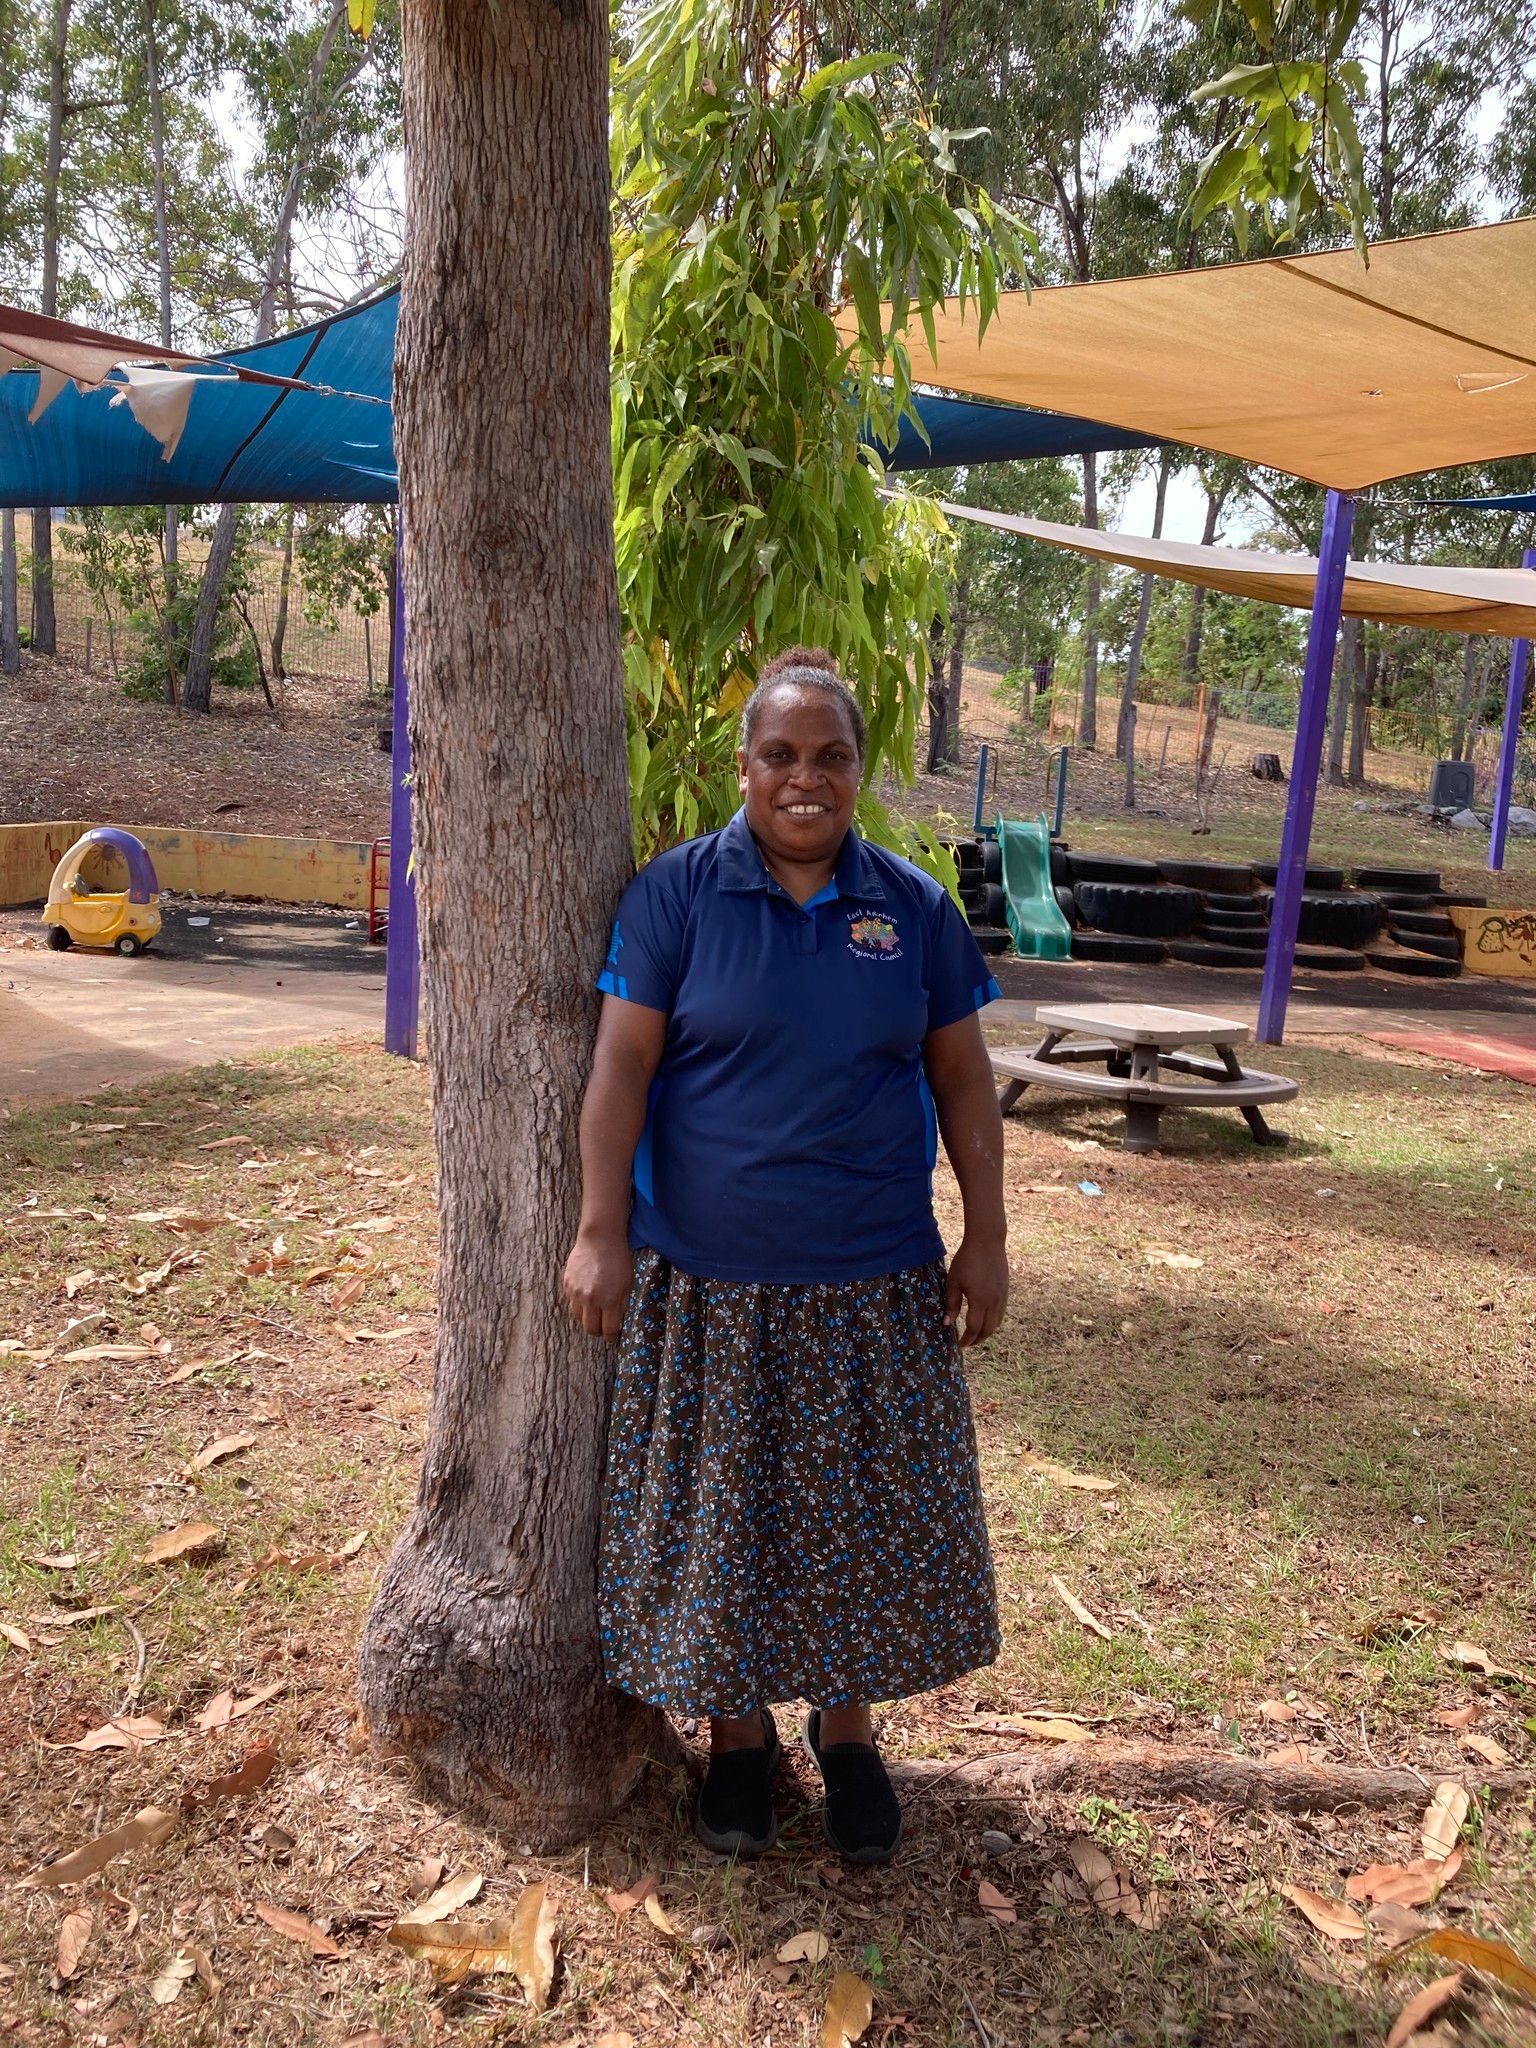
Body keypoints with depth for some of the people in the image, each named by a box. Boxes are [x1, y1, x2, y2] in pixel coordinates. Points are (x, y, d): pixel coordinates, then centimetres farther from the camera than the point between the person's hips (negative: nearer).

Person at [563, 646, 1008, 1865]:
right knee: (720, 1515, 11)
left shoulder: (914, 907, 2)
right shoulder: (676, 892, -4)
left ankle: (848, 1730, 35)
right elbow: (621, 1066, -6)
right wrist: (603, 1233, -10)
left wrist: (987, 1240, 2)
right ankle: (737, 1733, 33)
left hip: (876, 1284, 2)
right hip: (710, 1282, -1)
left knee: (865, 1515, 12)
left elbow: (963, 1080, 5)